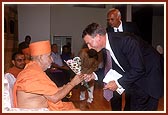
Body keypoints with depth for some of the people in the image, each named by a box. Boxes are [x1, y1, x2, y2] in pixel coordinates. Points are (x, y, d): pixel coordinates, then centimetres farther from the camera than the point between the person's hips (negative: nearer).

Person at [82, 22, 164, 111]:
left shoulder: (126, 40, -32)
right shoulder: (105, 48, -6)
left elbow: (138, 69, -30)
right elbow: (113, 68, 5)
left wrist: (118, 83, -26)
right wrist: (94, 75, -9)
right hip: (135, 80, 7)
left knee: (146, 109, 1)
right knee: (134, 108, 16)